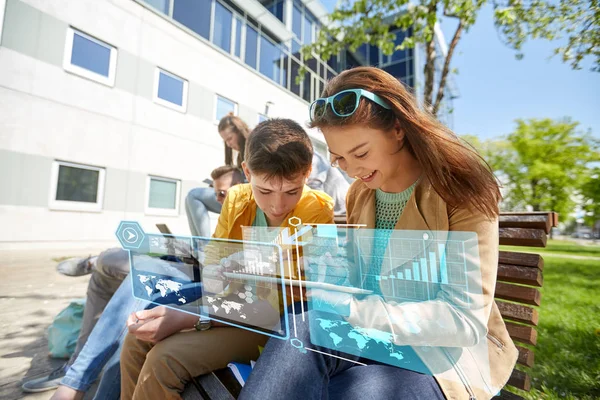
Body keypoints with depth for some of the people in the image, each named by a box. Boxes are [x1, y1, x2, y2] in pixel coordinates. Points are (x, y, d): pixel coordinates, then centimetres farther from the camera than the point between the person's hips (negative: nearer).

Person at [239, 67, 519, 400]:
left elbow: (467, 320, -21)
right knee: (300, 332, -29)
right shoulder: (359, 192, 2)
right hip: (378, 333, 4)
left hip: (451, 349, -3)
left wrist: (353, 308, -32)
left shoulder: (461, 191, -15)